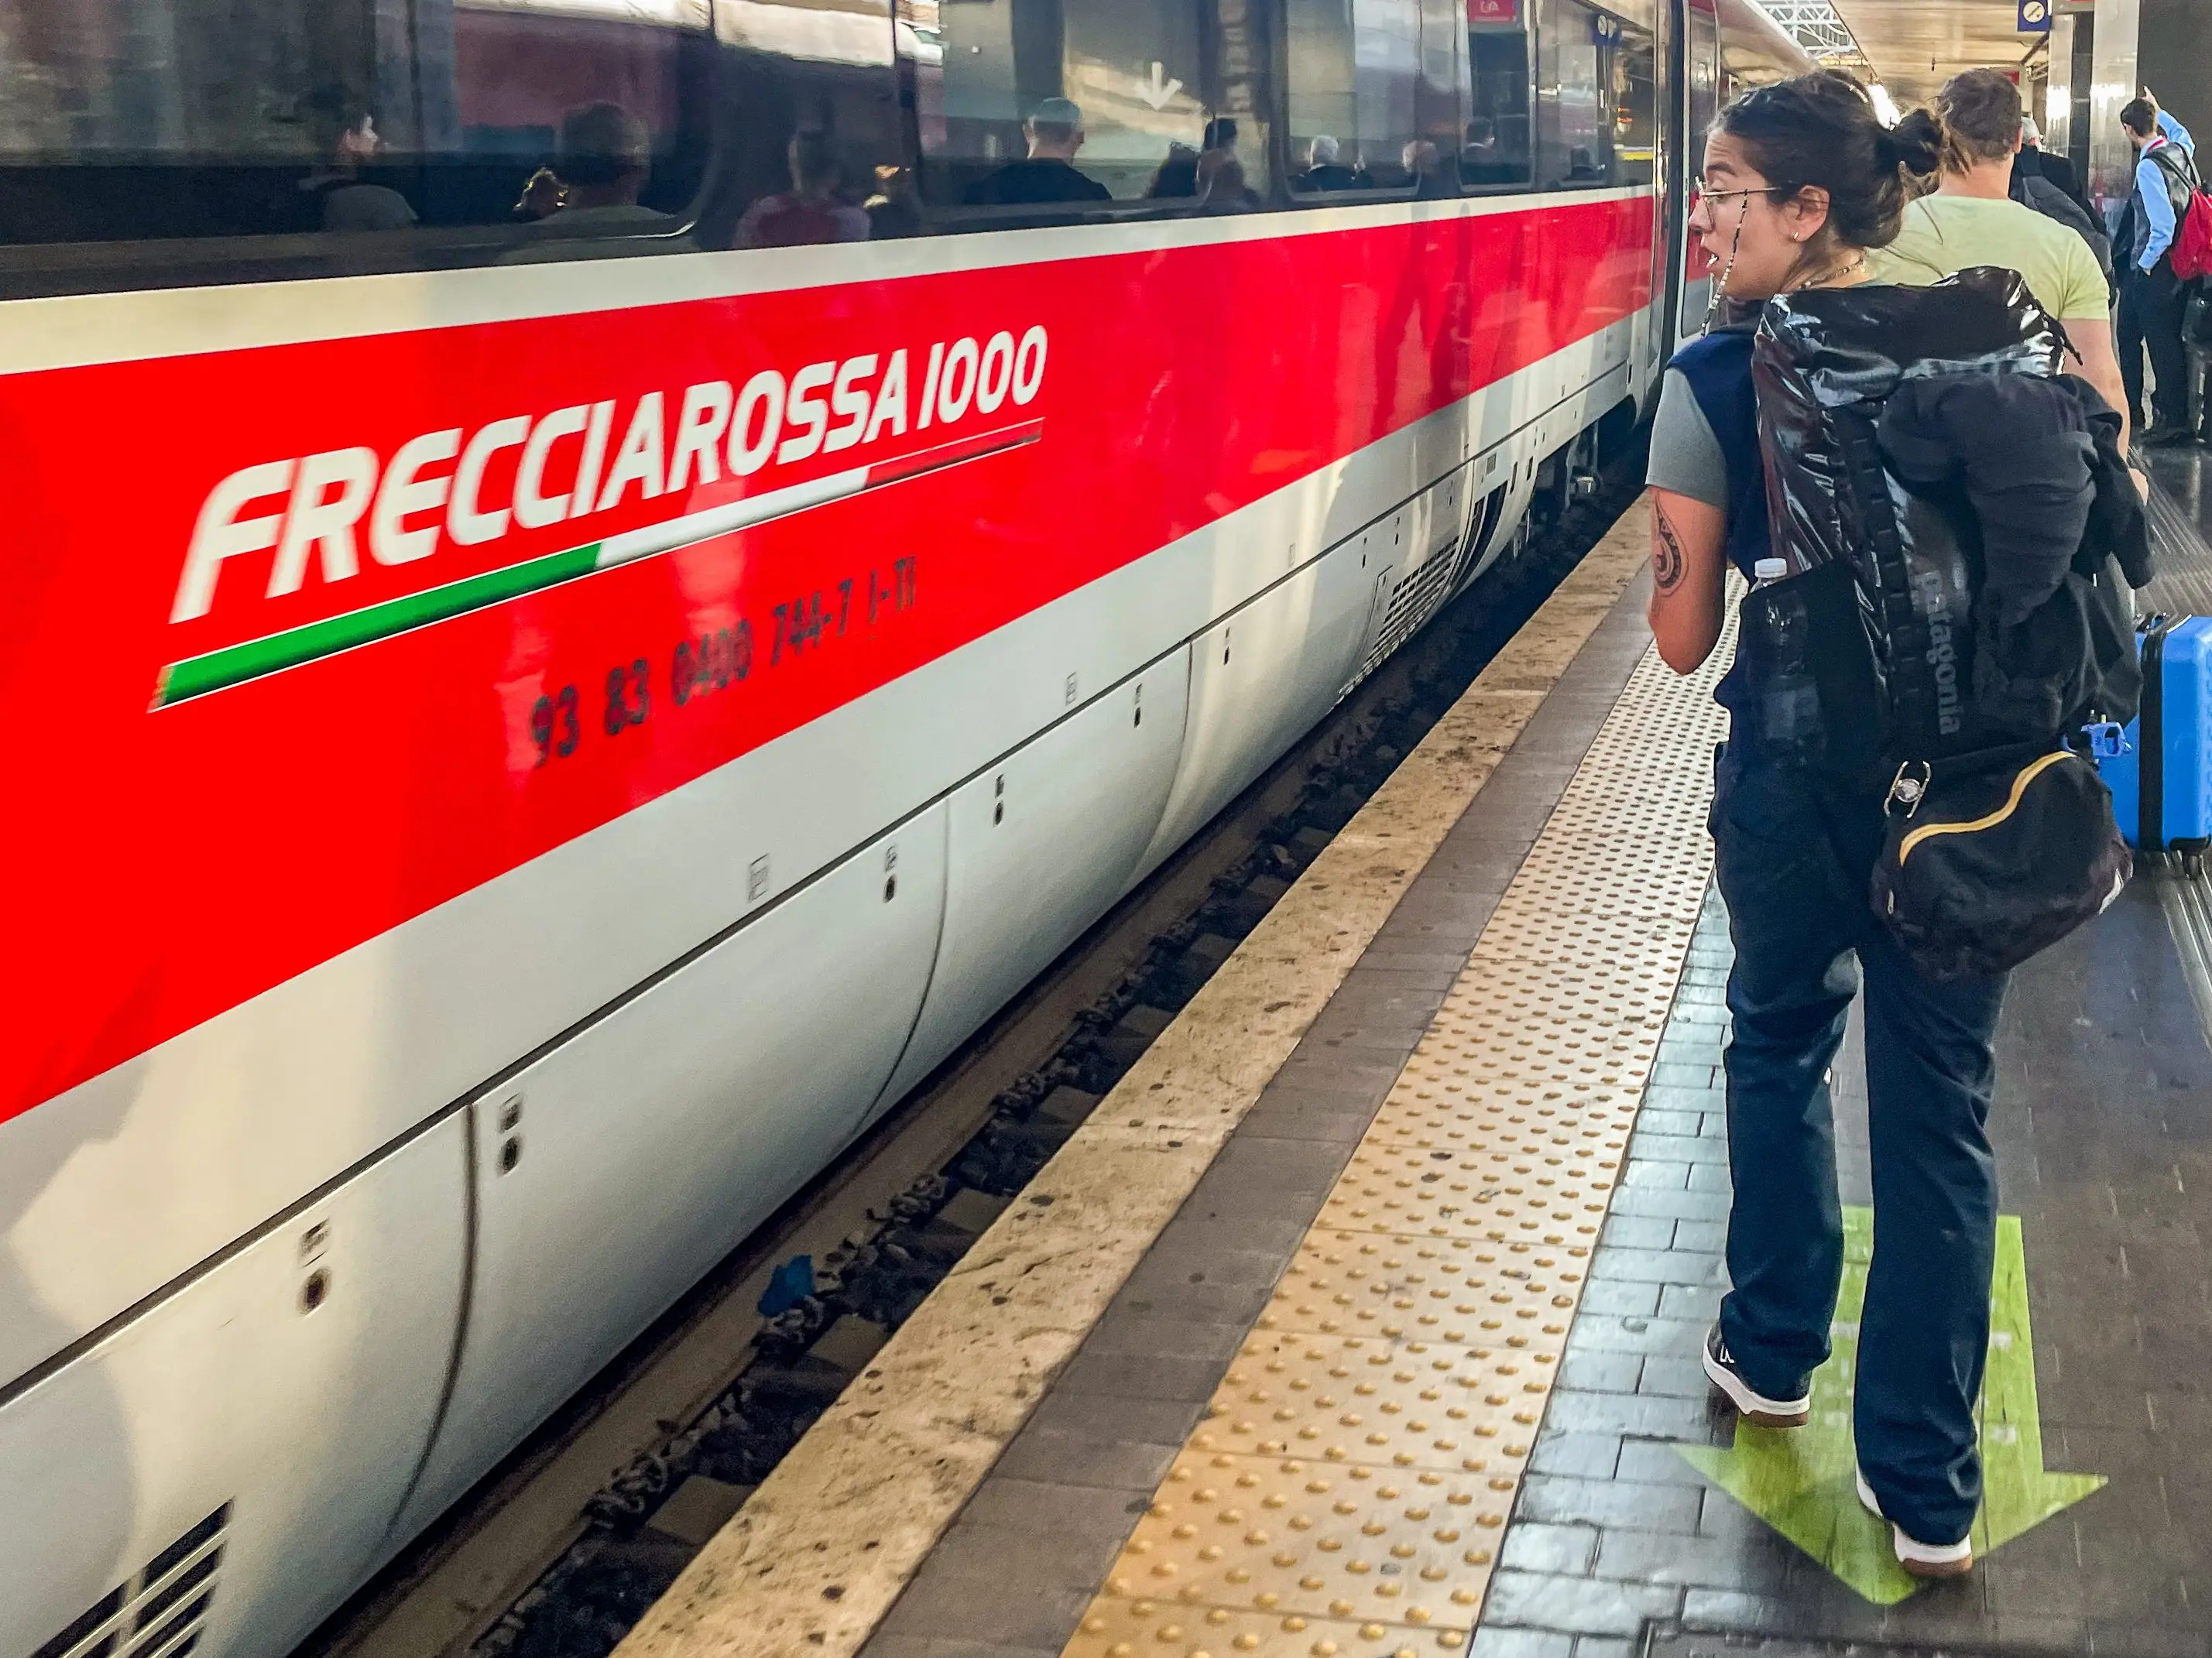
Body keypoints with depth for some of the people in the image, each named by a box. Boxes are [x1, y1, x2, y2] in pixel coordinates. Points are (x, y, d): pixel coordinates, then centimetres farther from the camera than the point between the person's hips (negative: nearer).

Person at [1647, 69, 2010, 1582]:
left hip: (1794, 778, -2)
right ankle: (1927, 1485, 14)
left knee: (1780, 1051, 24)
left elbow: (1683, 638, -7)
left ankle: (1774, 1352, 39)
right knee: (1938, 1106, 9)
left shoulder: (1711, 385, -11)